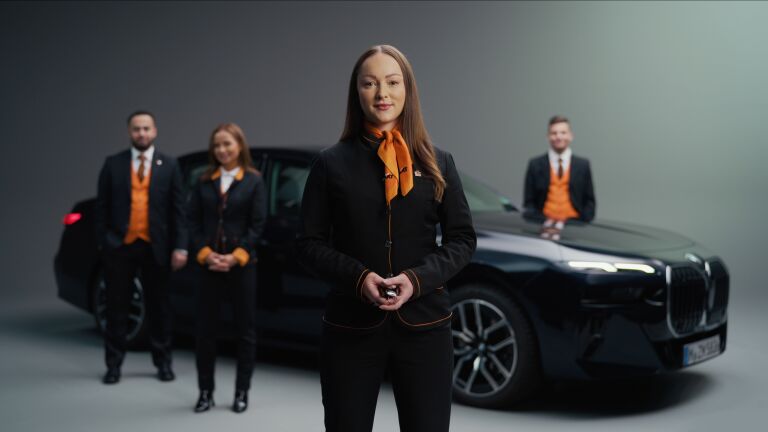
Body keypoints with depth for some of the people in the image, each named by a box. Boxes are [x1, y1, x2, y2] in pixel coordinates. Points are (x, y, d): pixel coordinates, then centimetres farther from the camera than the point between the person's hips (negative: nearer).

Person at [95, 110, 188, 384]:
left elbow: (177, 209, 1)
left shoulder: (169, 166, 3)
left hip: (154, 248, 0)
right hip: (119, 247, 0)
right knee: (117, 308, 6)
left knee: (159, 308, 8)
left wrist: (180, 247, -5)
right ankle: (114, 364, 16)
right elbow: (102, 207, 5)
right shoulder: (113, 164, 4)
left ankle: (163, 362, 19)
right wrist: (102, 241, -2)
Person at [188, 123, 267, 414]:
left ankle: (242, 393, 15)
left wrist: (235, 257, -14)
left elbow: (257, 224, -5)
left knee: (245, 329, 5)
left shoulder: (253, 181, 0)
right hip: (209, 265, 2)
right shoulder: (204, 181, 8)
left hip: (242, 265, -2)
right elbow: (193, 221, 3)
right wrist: (206, 254, -11)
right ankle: (205, 392, 15)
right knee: (205, 328, 4)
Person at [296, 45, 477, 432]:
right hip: (351, 327, -1)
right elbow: (309, 244, 2)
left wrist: (418, 278, -11)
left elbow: (462, 239, 6)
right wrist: (359, 277, -15)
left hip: (424, 325, 1)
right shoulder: (332, 163, 2)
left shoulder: (437, 162, 6)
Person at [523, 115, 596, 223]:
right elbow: (529, 202, 7)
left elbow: (589, 201, 12)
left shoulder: (583, 165, 9)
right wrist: (539, 221, -7)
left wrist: (584, 222, -3)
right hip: (544, 224, -1)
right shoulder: (535, 164, 7)